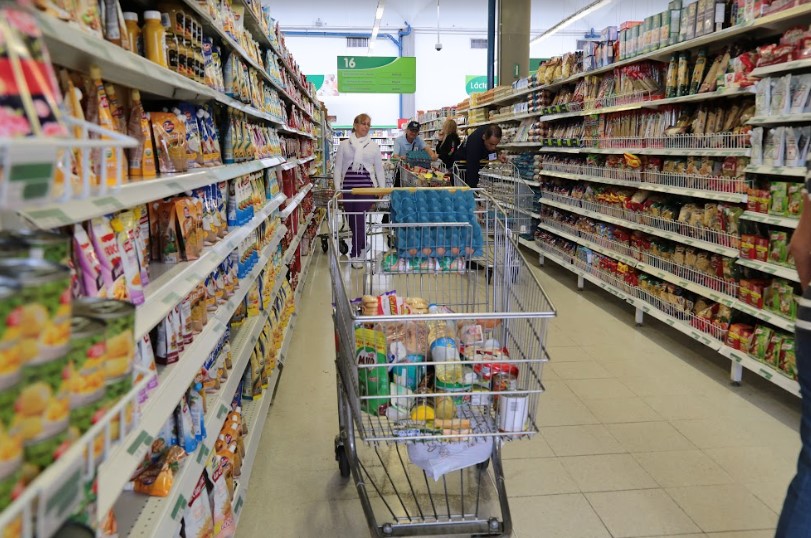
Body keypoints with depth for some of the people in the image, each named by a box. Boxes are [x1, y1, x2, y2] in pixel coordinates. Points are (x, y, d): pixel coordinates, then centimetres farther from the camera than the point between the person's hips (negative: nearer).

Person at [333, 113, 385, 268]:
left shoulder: (373, 146, 7)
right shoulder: (344, 145, 6)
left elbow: (379, 169, 9)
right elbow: (338, 168, 7)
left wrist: (382, 189, 5)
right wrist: (337, 188, 0)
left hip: (367, 187, -1)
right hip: (348, 187, 2)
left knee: (360, 220, -8)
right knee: (351, 221, 7)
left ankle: (356, 254, 0)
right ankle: (362, 246, 28)